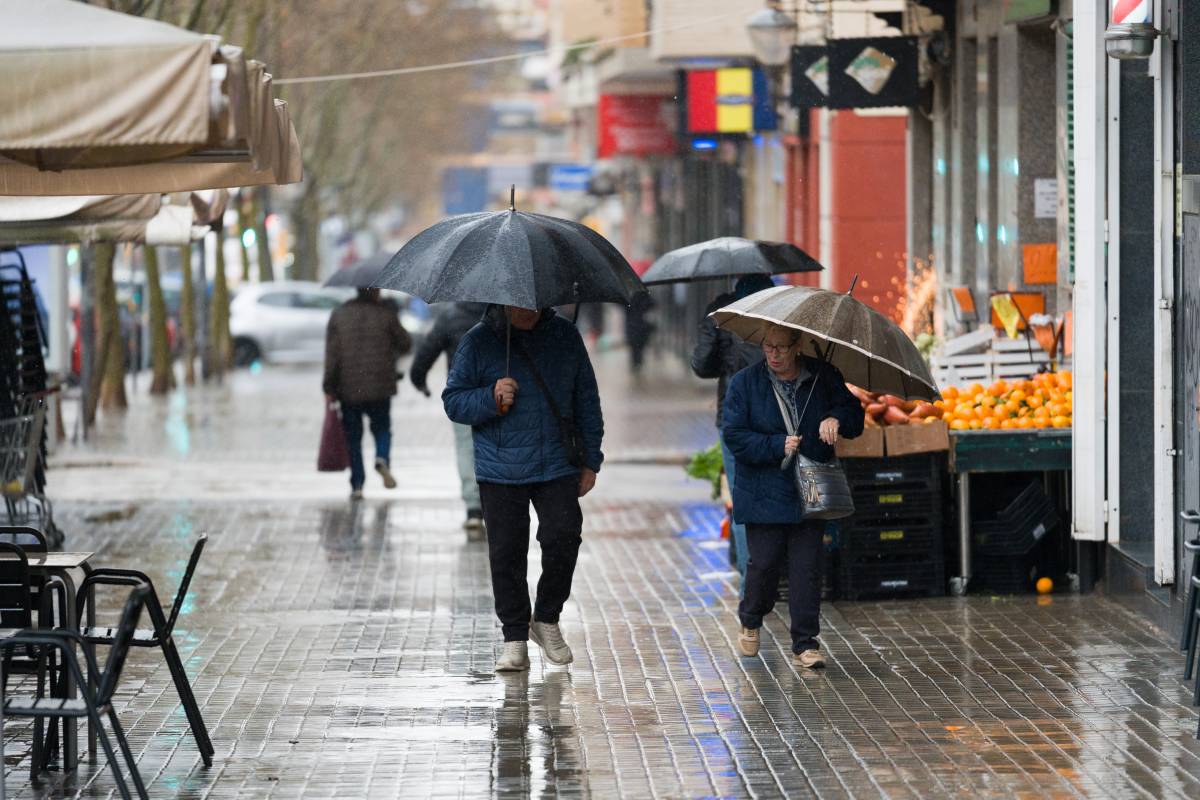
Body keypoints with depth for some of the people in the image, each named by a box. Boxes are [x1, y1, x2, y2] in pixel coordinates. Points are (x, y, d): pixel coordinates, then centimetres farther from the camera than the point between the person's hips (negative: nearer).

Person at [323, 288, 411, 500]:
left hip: (348, 389, 1)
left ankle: (357, 485, 1)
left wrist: (329, 388, 0)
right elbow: (405, 345, 2)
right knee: (382, 427, 16)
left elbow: (332, 355, -3)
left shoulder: (339, 315, 0)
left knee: (353, 435, 7)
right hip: (380, 387, -1)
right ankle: (382, 459, -14)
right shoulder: (386, 314, -4)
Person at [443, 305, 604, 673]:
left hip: (557, 466, 1)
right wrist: (490, 399, -19)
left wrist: (590, 461, 10)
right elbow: (453, 401, 1)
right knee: (506, 553, 0)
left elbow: (586, 401, 13)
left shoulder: (565, 336, 7)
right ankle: (515, 637, 12)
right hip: (500, 472, -1)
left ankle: (547, 619, 11)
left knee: (563, 538, -11)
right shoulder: (479, 341, 0)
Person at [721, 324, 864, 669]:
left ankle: (805, 643, 4)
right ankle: (750, 621, 30)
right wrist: (778, 447, -16)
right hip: (763, 494, -2)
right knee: (765, 563, 0)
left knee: (807, 568, -2)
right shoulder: (745, 383, -2)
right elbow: (734, 435, -6)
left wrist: (836, 419, -16)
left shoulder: (823, 378, 3)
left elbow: (854, 415, 7)